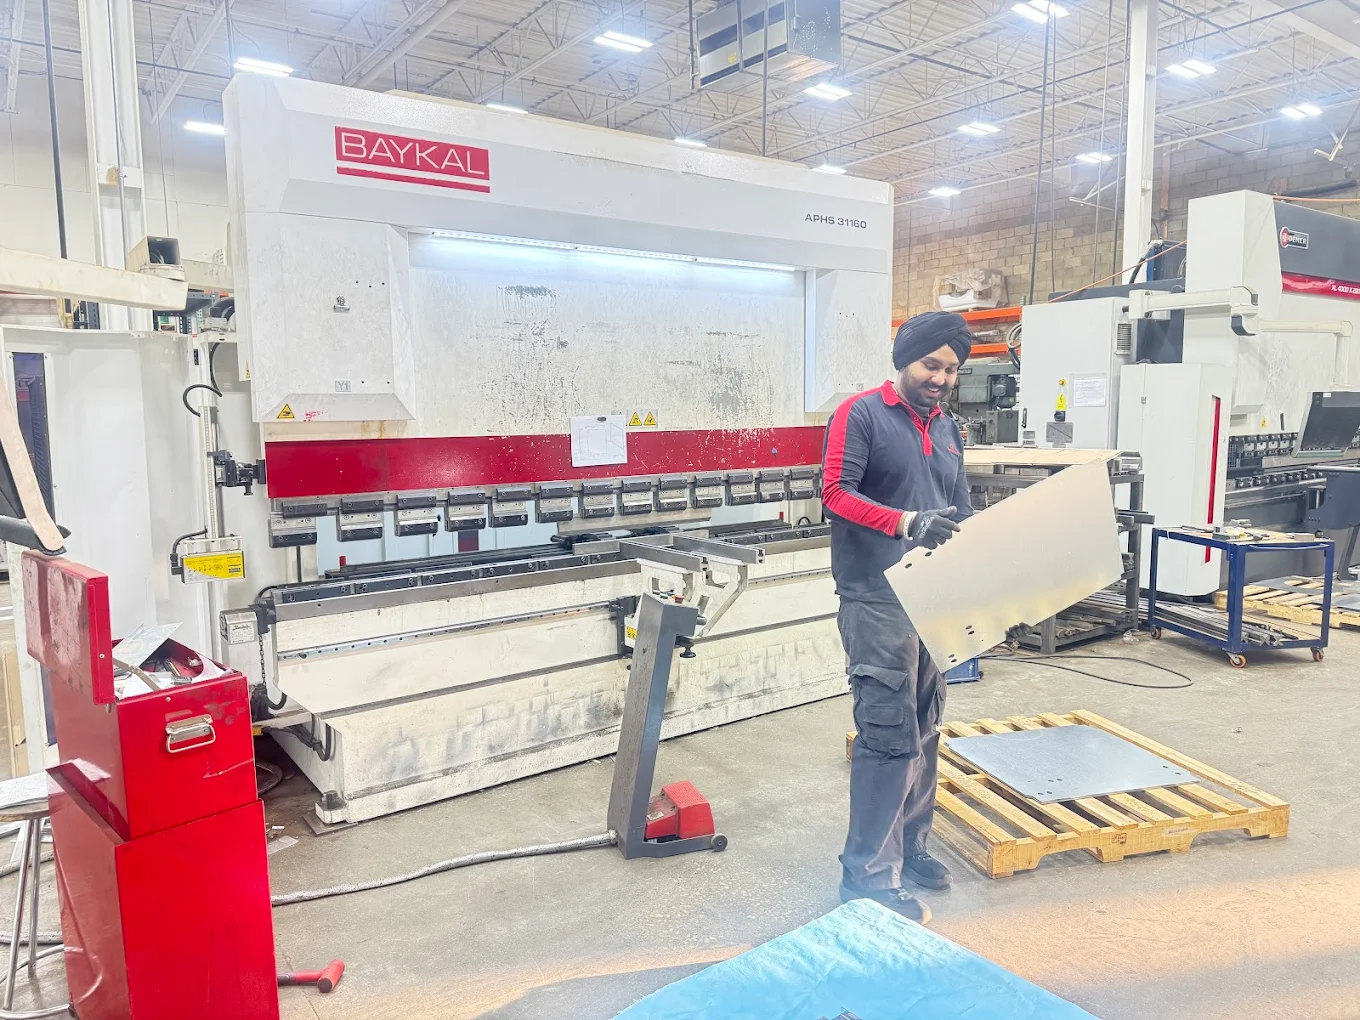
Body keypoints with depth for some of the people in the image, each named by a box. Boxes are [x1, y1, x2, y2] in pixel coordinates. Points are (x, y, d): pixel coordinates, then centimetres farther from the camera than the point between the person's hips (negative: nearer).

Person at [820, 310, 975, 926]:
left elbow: (960, 511, 21)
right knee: (888, 734, -9)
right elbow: (836, 493, -14)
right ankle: (868, 876, 2)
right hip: (876, 599, -8)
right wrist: (904, 522, -27)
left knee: (924, 731, 15)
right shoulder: (860, 415, -6)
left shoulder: (947, 429, 17)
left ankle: (910, 845, 30)